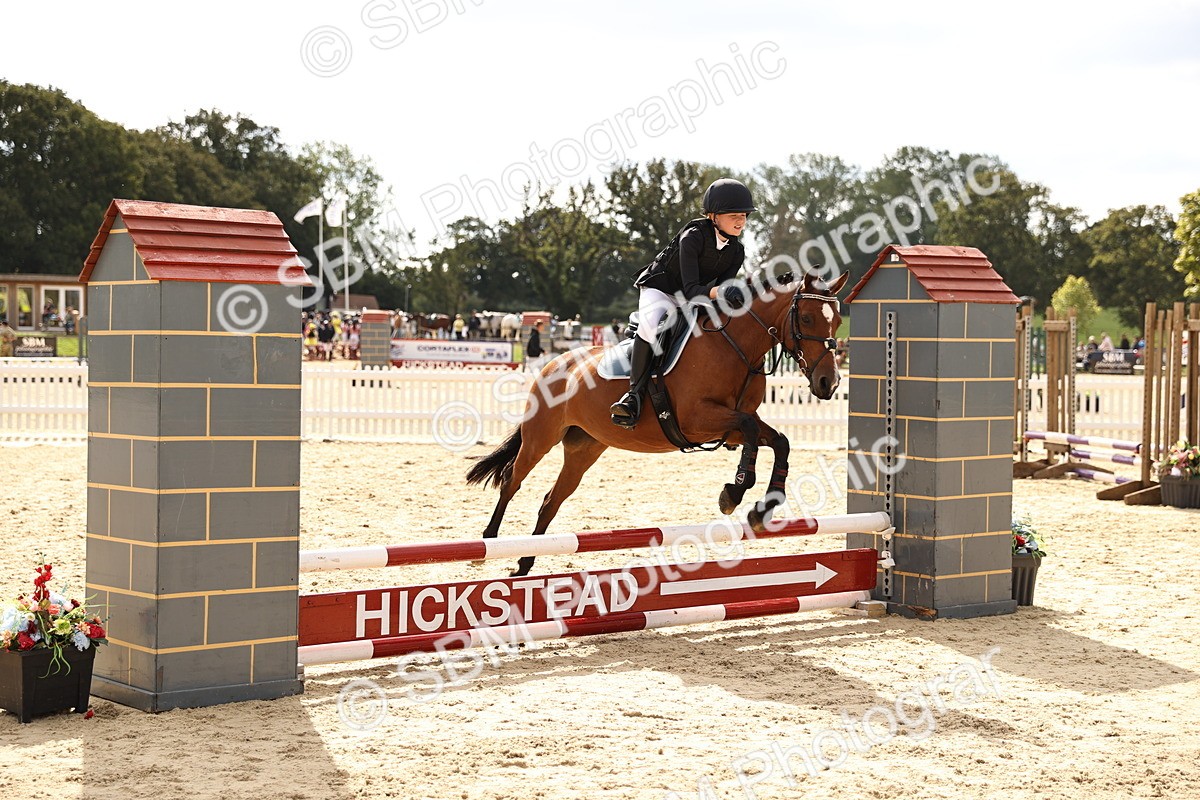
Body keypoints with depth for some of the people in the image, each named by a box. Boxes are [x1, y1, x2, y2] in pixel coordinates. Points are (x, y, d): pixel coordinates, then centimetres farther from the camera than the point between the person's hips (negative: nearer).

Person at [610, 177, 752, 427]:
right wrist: (718, 291, -51)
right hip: (659, 289, -7)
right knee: (650, 325, -36)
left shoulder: (736, 251, -6)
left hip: (692, 300, 7)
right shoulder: (693, 237, -26)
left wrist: (730, 298, -30)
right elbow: (691, 290, -33)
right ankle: (634, 393, -31)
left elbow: (721, 289, -7)